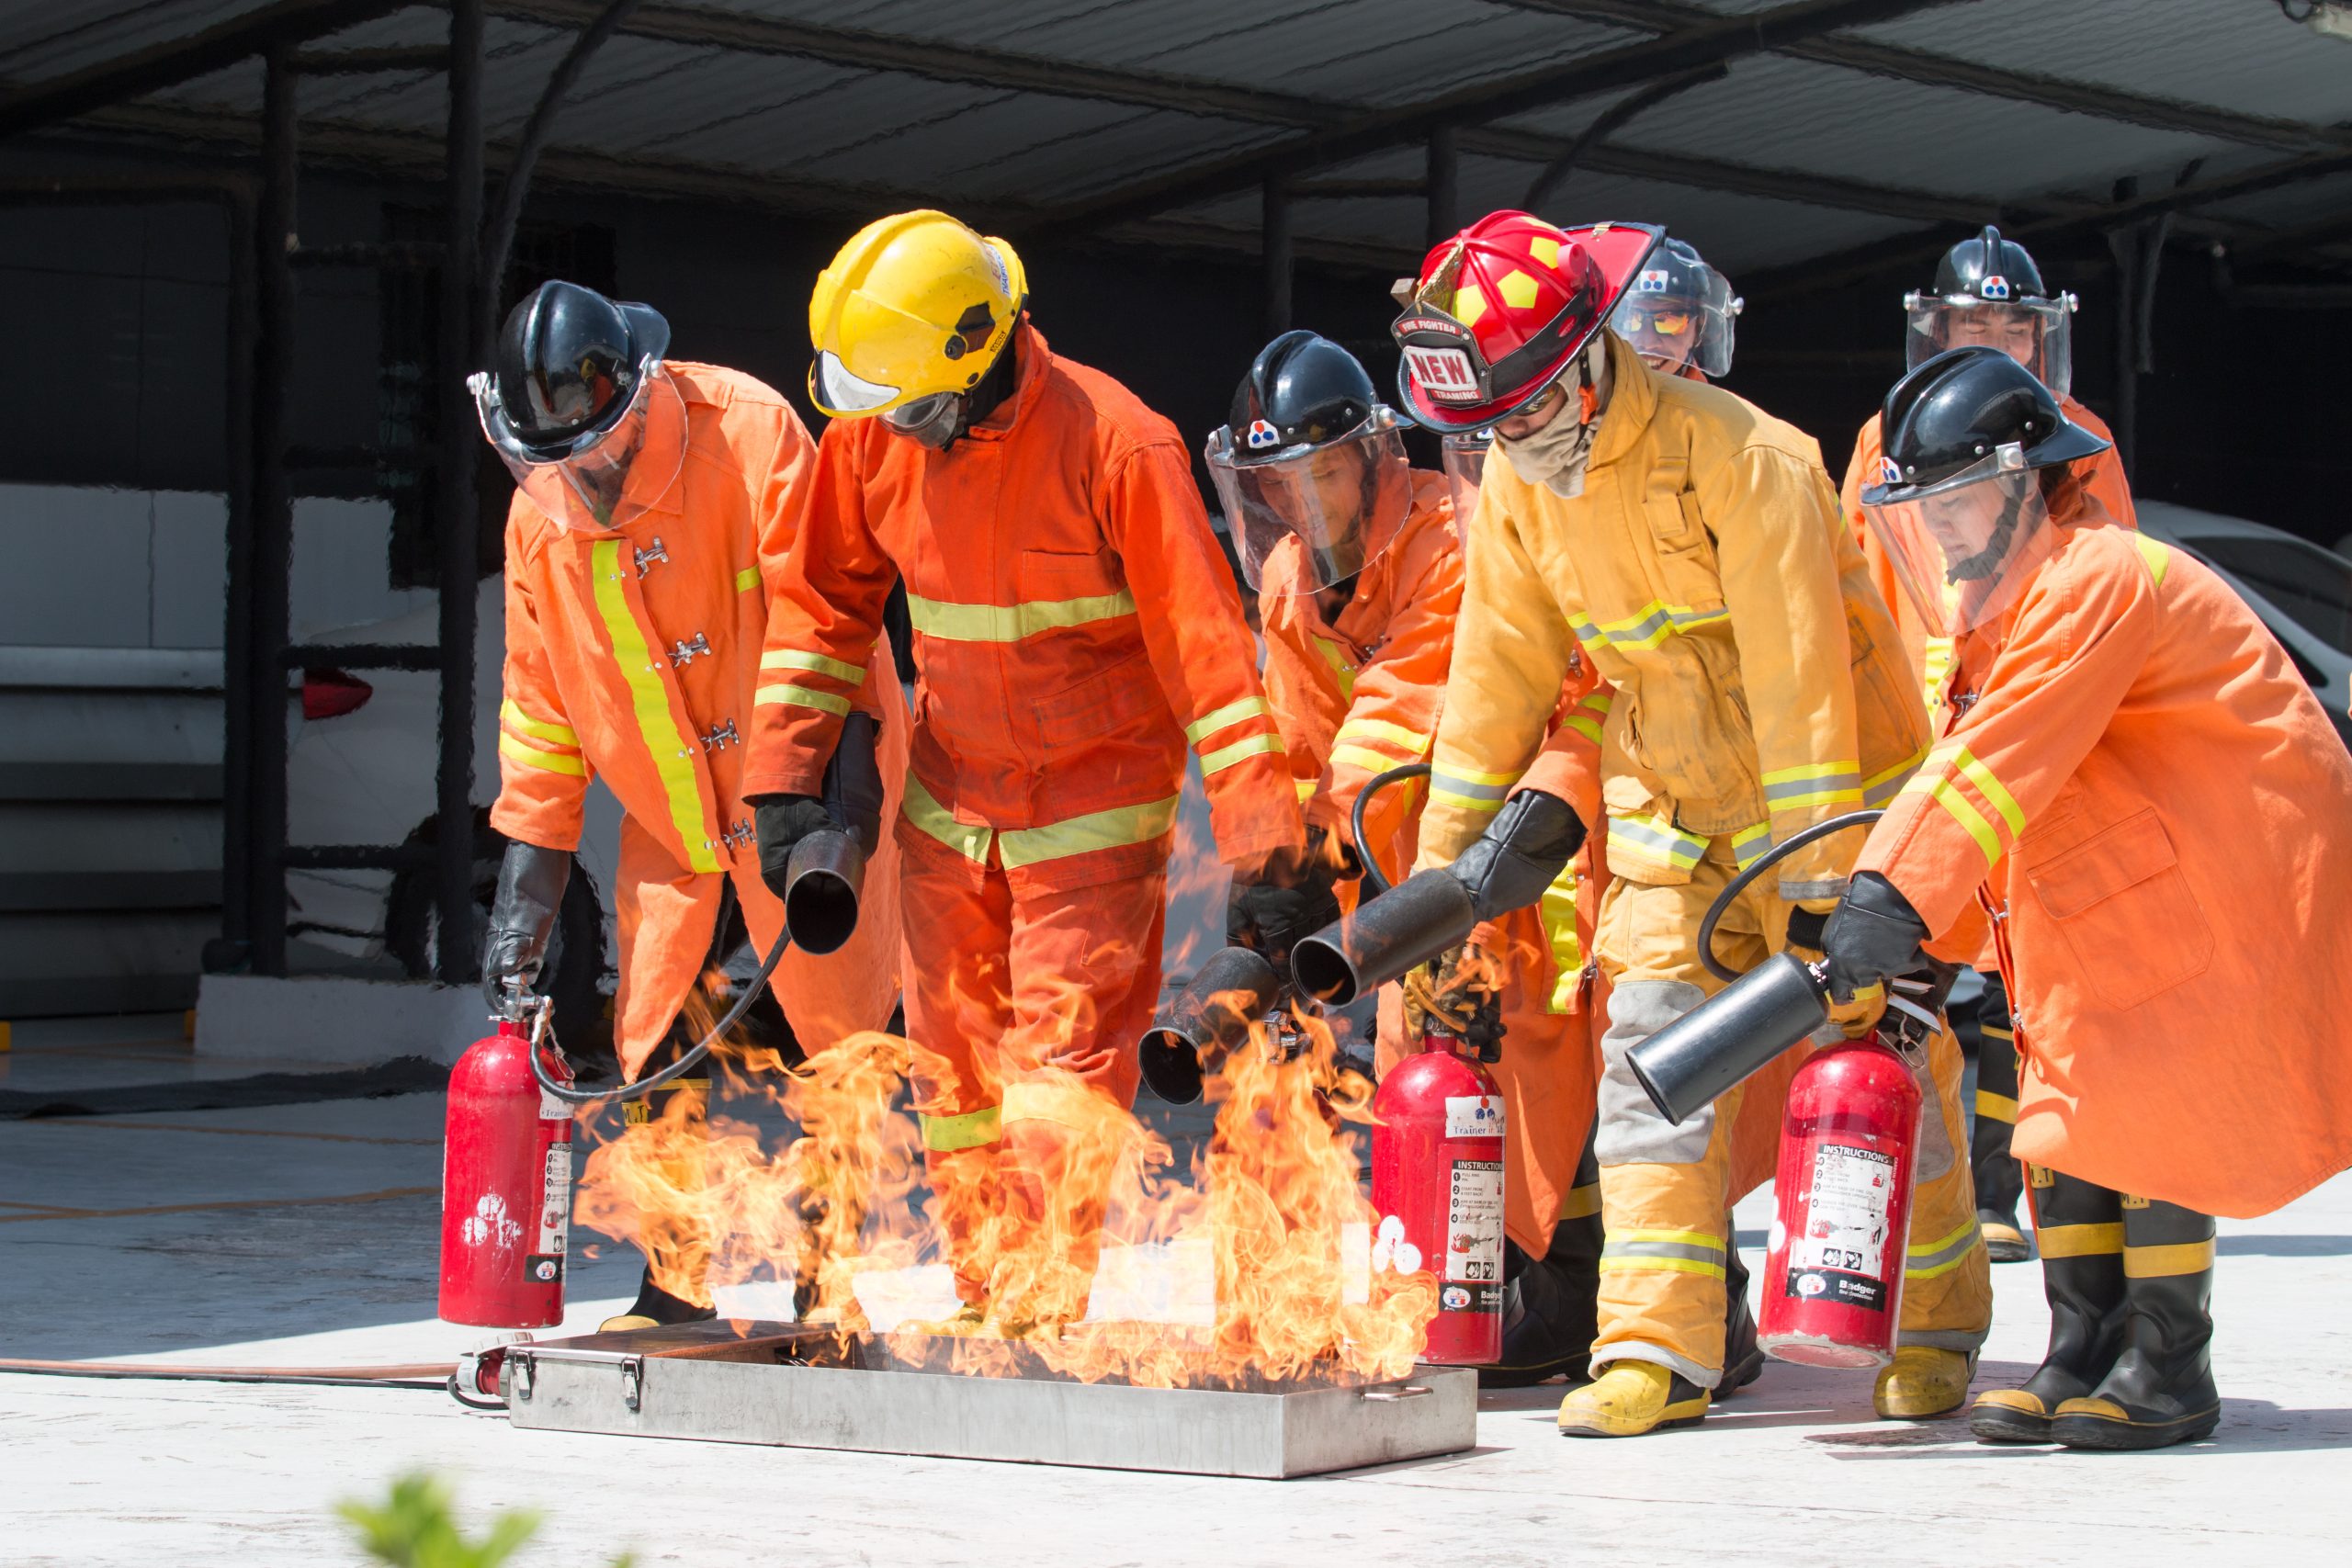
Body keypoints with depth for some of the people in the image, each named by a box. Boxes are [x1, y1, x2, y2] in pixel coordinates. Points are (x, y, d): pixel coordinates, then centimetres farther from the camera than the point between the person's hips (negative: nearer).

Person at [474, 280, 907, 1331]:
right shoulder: (539, 516, -3)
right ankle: (677, 1281, 9)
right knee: (655, 1041, 0)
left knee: (837, 1029, -3)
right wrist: (528, 877, 4)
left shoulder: (748, 432, -19)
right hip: (663, 802, 5)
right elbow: (542, 700, 5)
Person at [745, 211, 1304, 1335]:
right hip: (949, 797, 5)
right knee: (953, 1060, 7)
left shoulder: (1114, 444, -22)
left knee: (1065, 1052, -11)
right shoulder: (870, 432, -5)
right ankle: (985, 1300, 19)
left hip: (1096, 804, -5)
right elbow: (824, 600, 9)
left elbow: (1203, 641, -20)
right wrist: (785, 770, 3)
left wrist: (1259, 827, -22)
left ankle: (1047, 1309, -7)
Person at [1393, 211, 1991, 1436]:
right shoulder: (1516, 485, -4)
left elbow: (1797, 676, -27)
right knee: (1653, 1051, -7)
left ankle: (1933, 1331, 16)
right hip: (1674, 817, 5)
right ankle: (1656, 1350, -7)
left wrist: (1822, 886, -29)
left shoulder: (1740, 458, -25)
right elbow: (1496, 678, 5)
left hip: (1828, 795, -5)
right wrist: (1443, 865, 5)